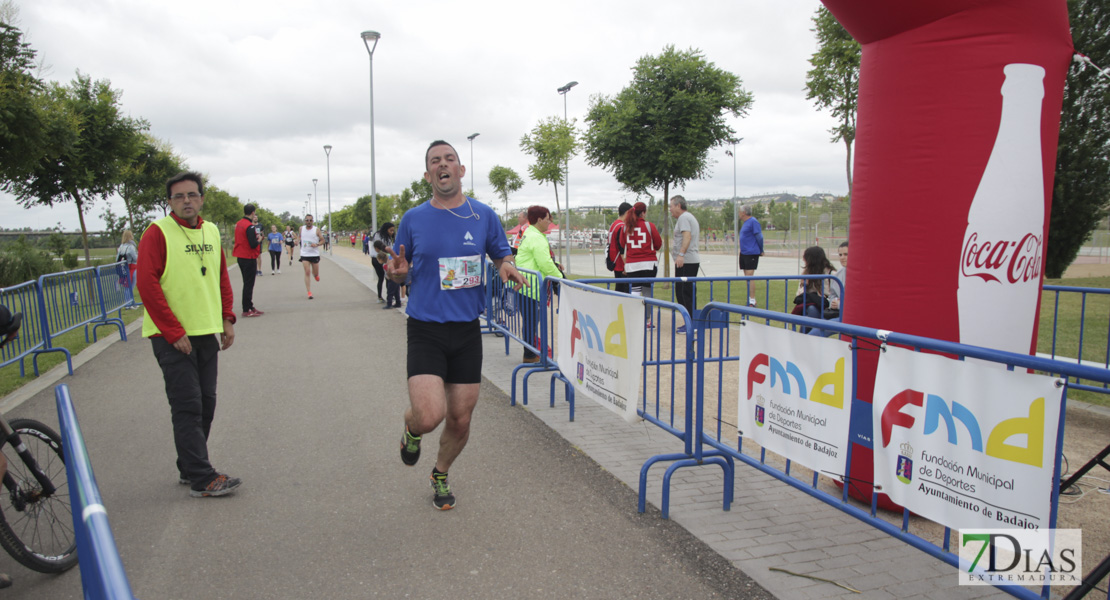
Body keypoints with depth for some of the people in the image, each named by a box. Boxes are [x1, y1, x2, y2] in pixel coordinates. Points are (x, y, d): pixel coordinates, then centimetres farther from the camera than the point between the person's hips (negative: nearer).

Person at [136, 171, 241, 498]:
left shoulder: (212, 232, 11)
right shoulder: (158, 232, -9)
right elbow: (147, 284, -15)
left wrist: (227, 318, 9)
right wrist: (174, 331, -17)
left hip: (207, 333, 7)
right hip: (173, 336, -7)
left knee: (206, 403, 11)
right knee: (187, 406, -5)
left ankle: (189, 468, 24)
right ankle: (201, 478, -1)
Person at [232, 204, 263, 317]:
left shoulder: (238, 224, 8)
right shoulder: (249, 226, -18)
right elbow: (253, 244, -23)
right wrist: (258, 240, -3)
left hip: (240, 257, 9)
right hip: (249, 258, -9)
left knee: (248, 283, 16)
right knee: (248, 284, -3)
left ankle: (250, 307, 23)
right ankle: (246, 310, -1)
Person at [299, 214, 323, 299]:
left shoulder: (317, 230, -3)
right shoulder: (301, 229, 4)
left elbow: (322, 240, 0)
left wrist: (317, 244, -17)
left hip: (315, 254, 0)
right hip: (304, 254, 0)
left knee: (316, 274, 8)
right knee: (307, 272, -11)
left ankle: (316, 275, 49)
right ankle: (309, 292, -10)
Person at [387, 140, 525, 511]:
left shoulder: (483, 215, 3)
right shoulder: (413, 219, 1)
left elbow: (502, 256, 15)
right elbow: (399, 274, 11)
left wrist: (507, 268, -8)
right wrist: (398, 271, -13)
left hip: (467, 330, 2)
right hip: (425, 330, -2)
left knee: (460, 420, 8)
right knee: (430, 416, -19)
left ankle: (441, 475, 38)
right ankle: (411, 428, 20)